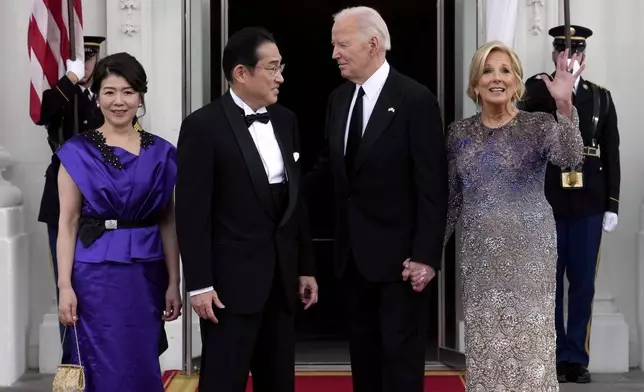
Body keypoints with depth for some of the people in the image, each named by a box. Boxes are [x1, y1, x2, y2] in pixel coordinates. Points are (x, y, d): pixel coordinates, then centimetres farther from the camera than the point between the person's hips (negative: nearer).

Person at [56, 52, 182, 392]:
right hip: (96, 274, -3)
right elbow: (67, 223, -4)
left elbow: (168, 222, 6)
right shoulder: (78, 151, -2)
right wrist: (65, 286, -10)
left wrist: (174, 283, 2)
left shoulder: (160, 153, 5)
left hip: (147, 275, 3)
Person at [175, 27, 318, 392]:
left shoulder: (286, 121, 10)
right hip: (232, 279, -6)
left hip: (282, 276, 6)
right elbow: (192, 211, -11)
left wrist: (306, 267, 14)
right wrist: (199, 283, -14)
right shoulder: (204, 126, -9)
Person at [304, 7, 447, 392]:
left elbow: (433, 185, -14)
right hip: (353, 252, 7)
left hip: (398, 252, -6)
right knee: (363, 352, 16)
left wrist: (426, 255, -17)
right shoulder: (339, 99, 8)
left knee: (401, 356, 2)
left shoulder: (416, 99, -13)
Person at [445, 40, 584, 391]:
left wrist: (564, 106, -38)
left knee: (529, 342, 0)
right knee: (485, 342, 8)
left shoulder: (539, 125, -4)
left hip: (529, 249, -3)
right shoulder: (459, 132, 5)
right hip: (479, 251, 3)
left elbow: (570, 159, -24)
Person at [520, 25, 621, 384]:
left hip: (588, 204, 2)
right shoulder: (537, 91, 4)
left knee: (583, 284, 5)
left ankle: (577, 358, 14)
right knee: (549, 284, 3)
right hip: (548, 203, -2)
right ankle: (555, 357, 12)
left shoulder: (601, 97, 10)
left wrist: (612, 204, 1)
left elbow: (611, 154, 8)